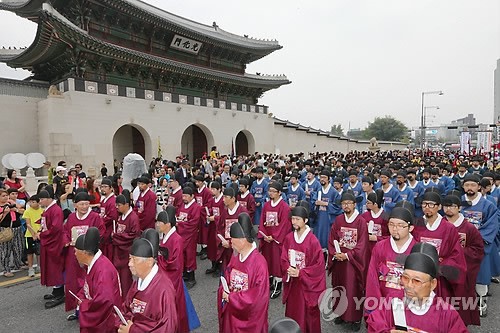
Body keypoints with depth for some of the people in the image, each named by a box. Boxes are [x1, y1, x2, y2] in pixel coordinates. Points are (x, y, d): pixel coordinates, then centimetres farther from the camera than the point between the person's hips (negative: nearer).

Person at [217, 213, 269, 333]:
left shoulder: (259, 262, -23)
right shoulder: (235, 259, -1)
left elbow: (258, 295, -23)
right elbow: (226, 281, 8)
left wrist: (231, 297, -18)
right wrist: (224, 293, -13)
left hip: (249, 316, -6)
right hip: (231, 312, 6)